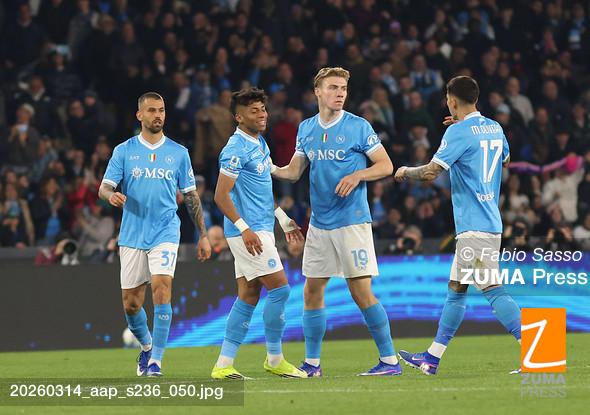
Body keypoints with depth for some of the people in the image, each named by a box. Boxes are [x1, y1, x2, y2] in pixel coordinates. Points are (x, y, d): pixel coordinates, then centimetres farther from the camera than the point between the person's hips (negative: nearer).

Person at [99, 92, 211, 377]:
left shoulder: (178, 153, 8)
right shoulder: (124, 151, 5)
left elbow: (191, 196, 12)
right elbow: (104, 187, 0)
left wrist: (203, 235, 10)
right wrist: (111, 195, -25)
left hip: (165, 233, -1)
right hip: (131, 235, 1)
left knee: (161, 287, -20)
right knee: (131, 304, 4)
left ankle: (156, 360, -18)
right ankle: (146, 345, 34)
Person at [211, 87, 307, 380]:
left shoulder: (260, 143, 15)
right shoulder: (236, 150, -15)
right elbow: (221, 196, -18)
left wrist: (283, 219, 26)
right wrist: (244, 228, -24)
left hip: (258, 230, 10)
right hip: (248, 232, -10)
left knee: (248, 296, 7)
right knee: (280, 288, -9)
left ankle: (223, 365, 7)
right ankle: (274, 359, 2)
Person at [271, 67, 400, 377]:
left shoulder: (358, 127, -5)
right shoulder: (306, 129, 11)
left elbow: (386, 165, -4)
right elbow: (294, 171, 14)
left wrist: (357, 175, -20)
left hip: (352, 222, -6)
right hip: (319, 224, 6)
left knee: (361, 292, -9)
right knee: (312, 292, 7)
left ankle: (389, 360, -3)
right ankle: (311, 363, 16)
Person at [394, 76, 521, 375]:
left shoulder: (459, 131, -13)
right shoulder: (494, 128, 12)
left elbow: (431, 172, -17)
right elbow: (505, 158, 33)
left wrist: (405, 172, 5)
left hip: (474, 227, -9)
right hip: (490, 223, 9)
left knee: (493, 291, -13)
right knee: (456, 289, 14)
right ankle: (432, 358, 20)